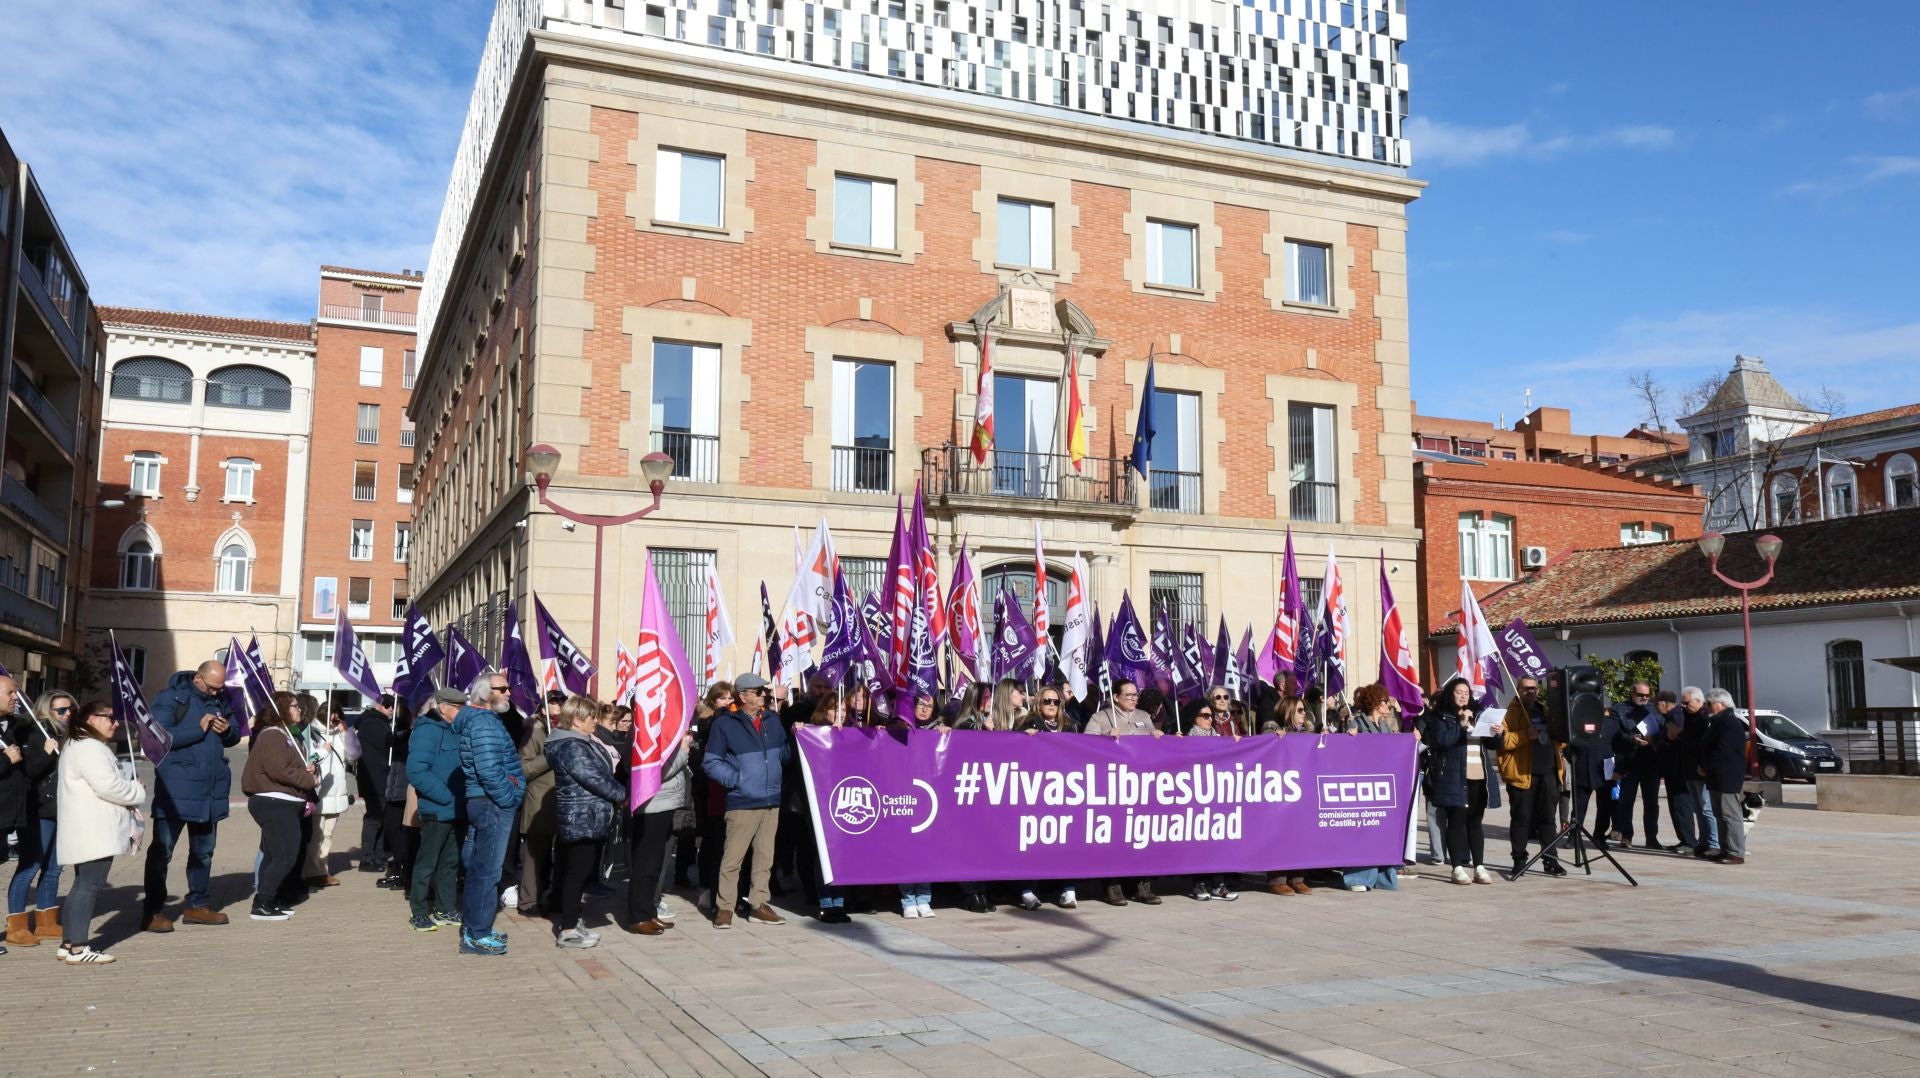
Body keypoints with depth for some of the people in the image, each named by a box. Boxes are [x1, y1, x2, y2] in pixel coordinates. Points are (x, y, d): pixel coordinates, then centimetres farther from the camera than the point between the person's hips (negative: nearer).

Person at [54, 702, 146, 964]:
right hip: (94, 832, -11)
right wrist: (138, 792, -8)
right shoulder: (90, 748, -15)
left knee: (83, 884, 15)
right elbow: (108, 786, -23)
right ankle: (78, 948, -9)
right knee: (89, 885, -9)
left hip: (85, 833, 11)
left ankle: (68, 944, 20)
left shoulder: (77, 746, 21)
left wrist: (130, 788, 9)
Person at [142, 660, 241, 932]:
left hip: (210, 791, 6)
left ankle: (197, 905, 25)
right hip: (175, 789, -6)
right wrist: (199, 729, -20)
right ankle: (151, 912, 4)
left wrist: (227, 730, -6)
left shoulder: (221, 700, 10)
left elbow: (234, 737, 17)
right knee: (162, 849, -2)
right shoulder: (170, 697, -8)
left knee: (203, 850, 14)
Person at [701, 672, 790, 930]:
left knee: (765, 857, 10)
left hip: (772, 801, 5)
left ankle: (758, 905, 20)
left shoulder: (773, 720, 11)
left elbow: (785, 753, 16)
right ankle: (724, 907, 8)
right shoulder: (724, 724, -3)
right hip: (742, 803, -5)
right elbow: (712, 763, -3)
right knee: (733, 856, -3)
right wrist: (734, 778, -14)